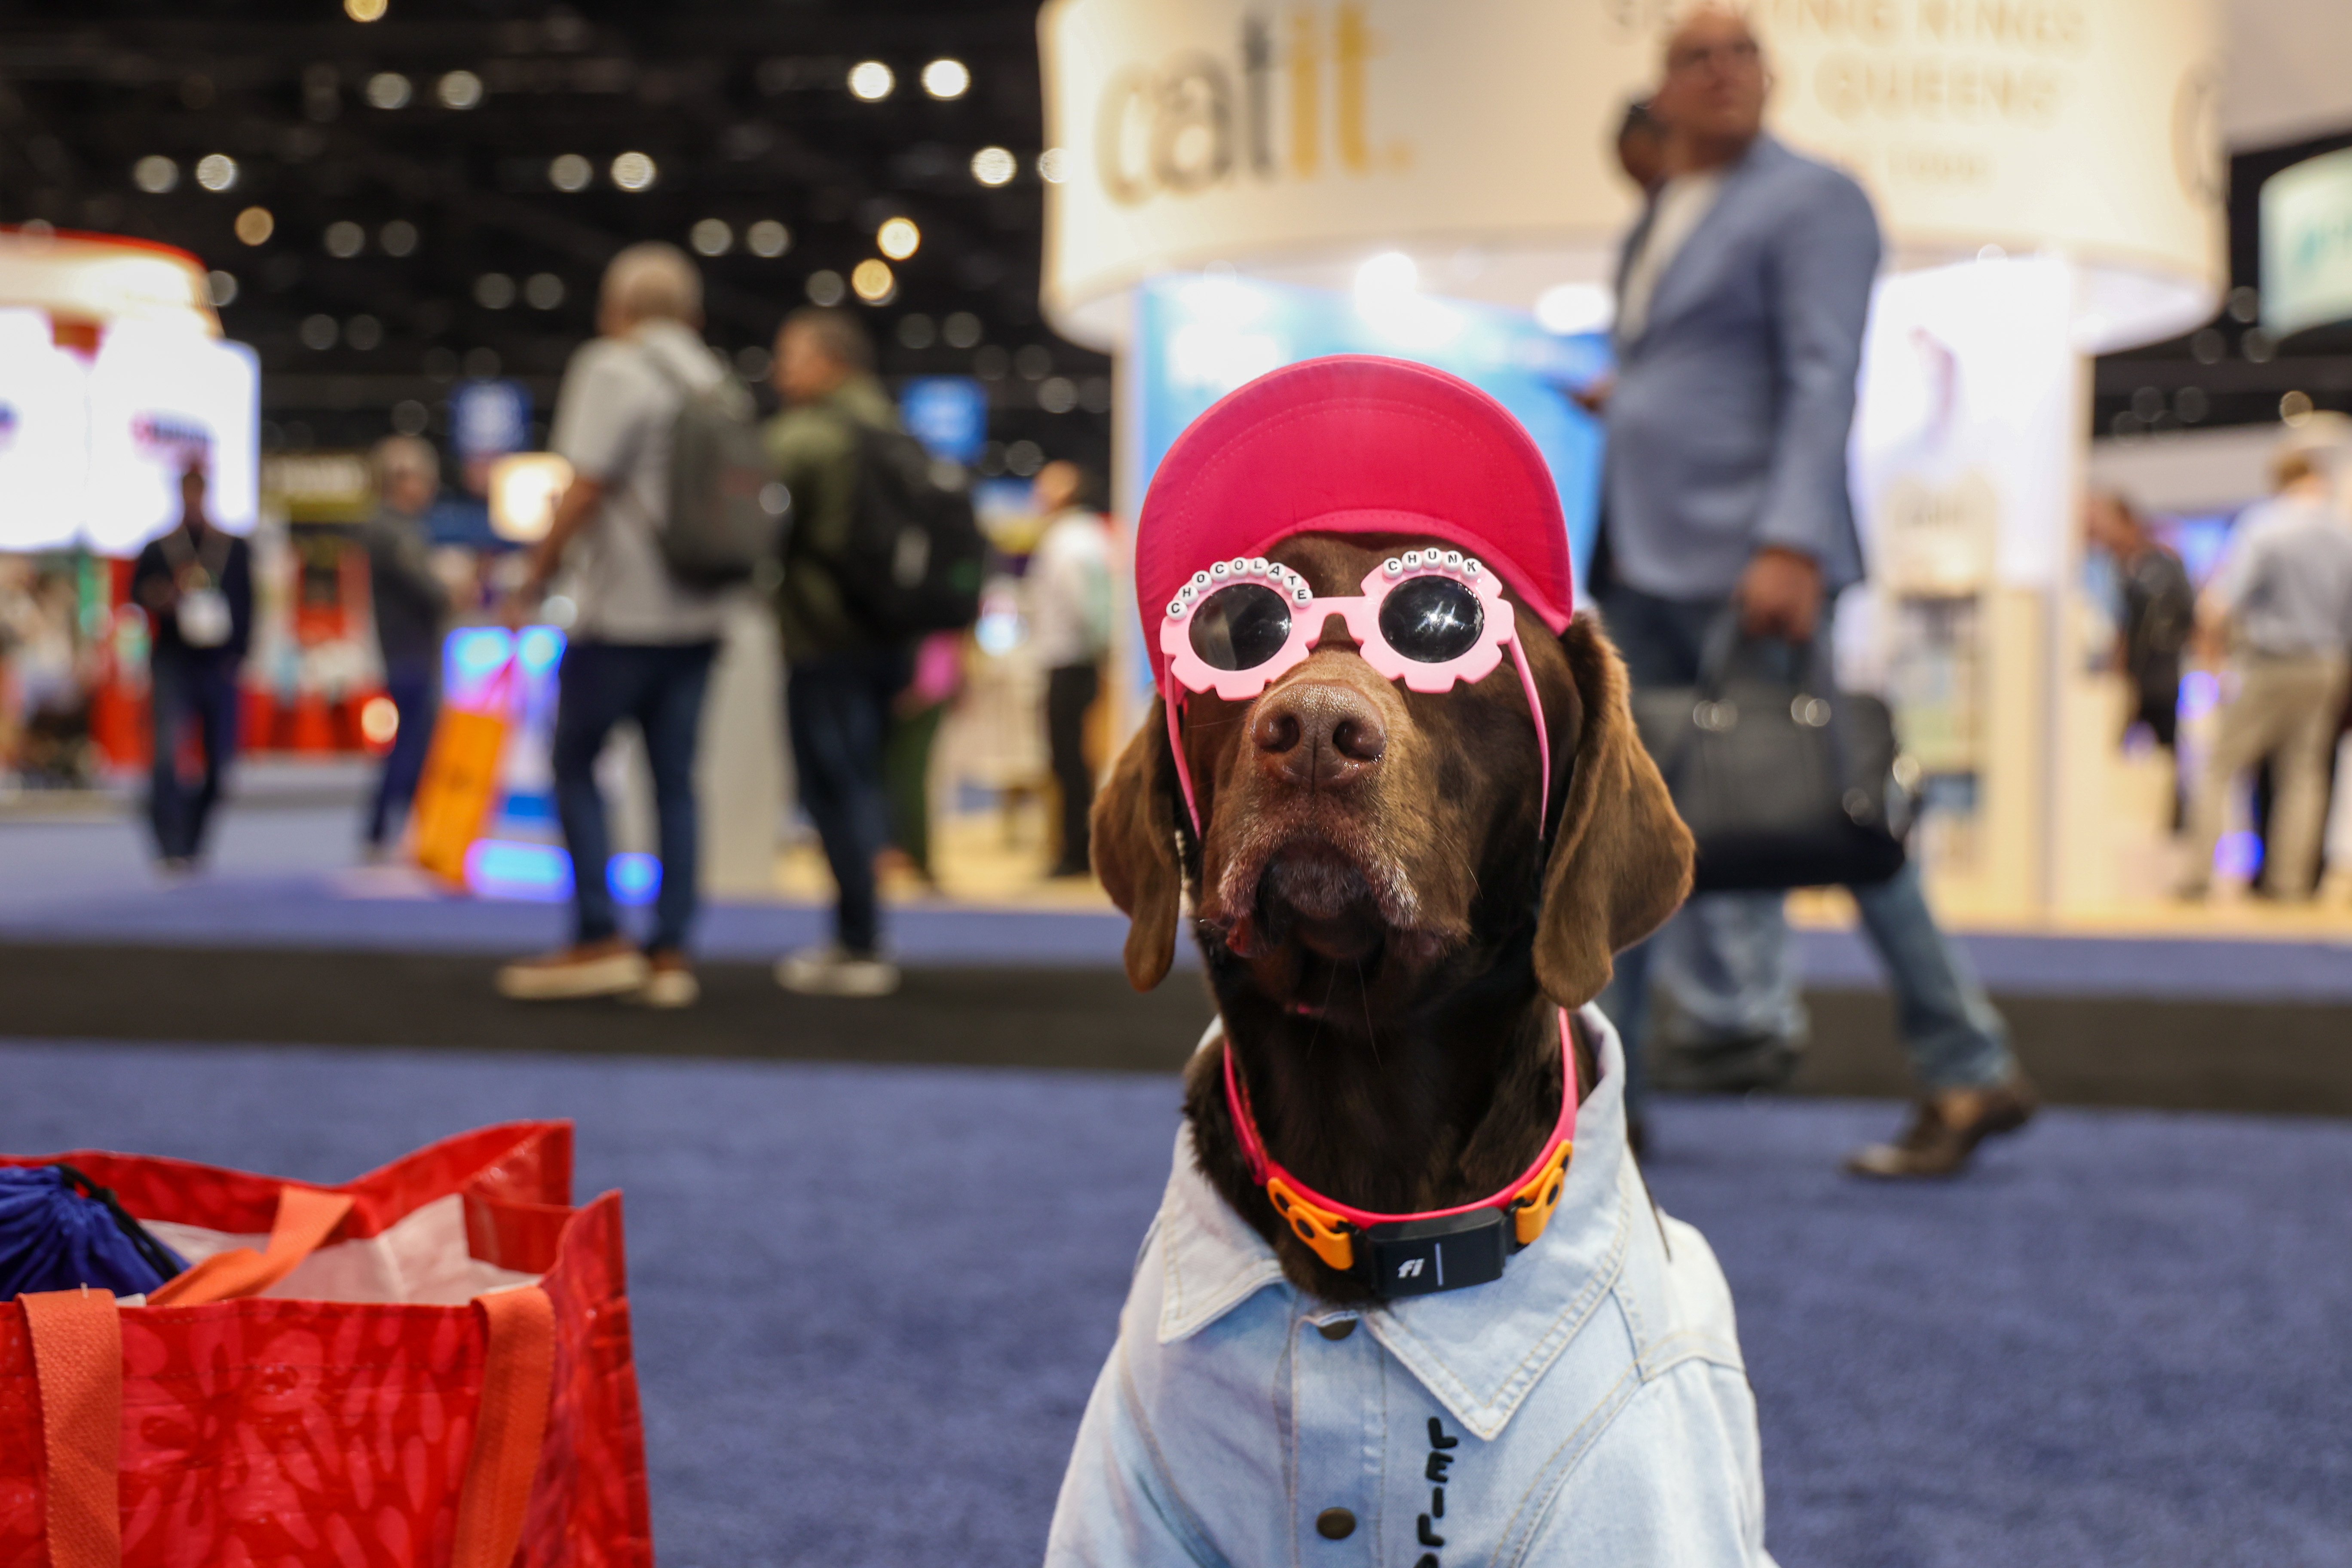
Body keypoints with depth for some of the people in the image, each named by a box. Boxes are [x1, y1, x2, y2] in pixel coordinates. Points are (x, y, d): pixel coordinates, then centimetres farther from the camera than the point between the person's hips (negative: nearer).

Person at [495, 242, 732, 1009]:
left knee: (576, 765, 5)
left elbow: (585, 491, -15)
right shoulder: (714, 381, 14)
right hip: (697, 614, 7)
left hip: (623, 611, -6)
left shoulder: (611, 369, -8)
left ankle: (600, 939, 0)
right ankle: (671, 952, 6)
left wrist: (533, 580, -8)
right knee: (675, 780, 7)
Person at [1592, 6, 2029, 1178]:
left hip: (1752, 565, -8)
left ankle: (1970, 1074, 3)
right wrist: (1614, 553, 16)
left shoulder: (1809, 201, -4)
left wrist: (1790, 543, -25)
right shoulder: (1655, 223, 20)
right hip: (1649, 572, 8)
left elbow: (1823, 380, -15)